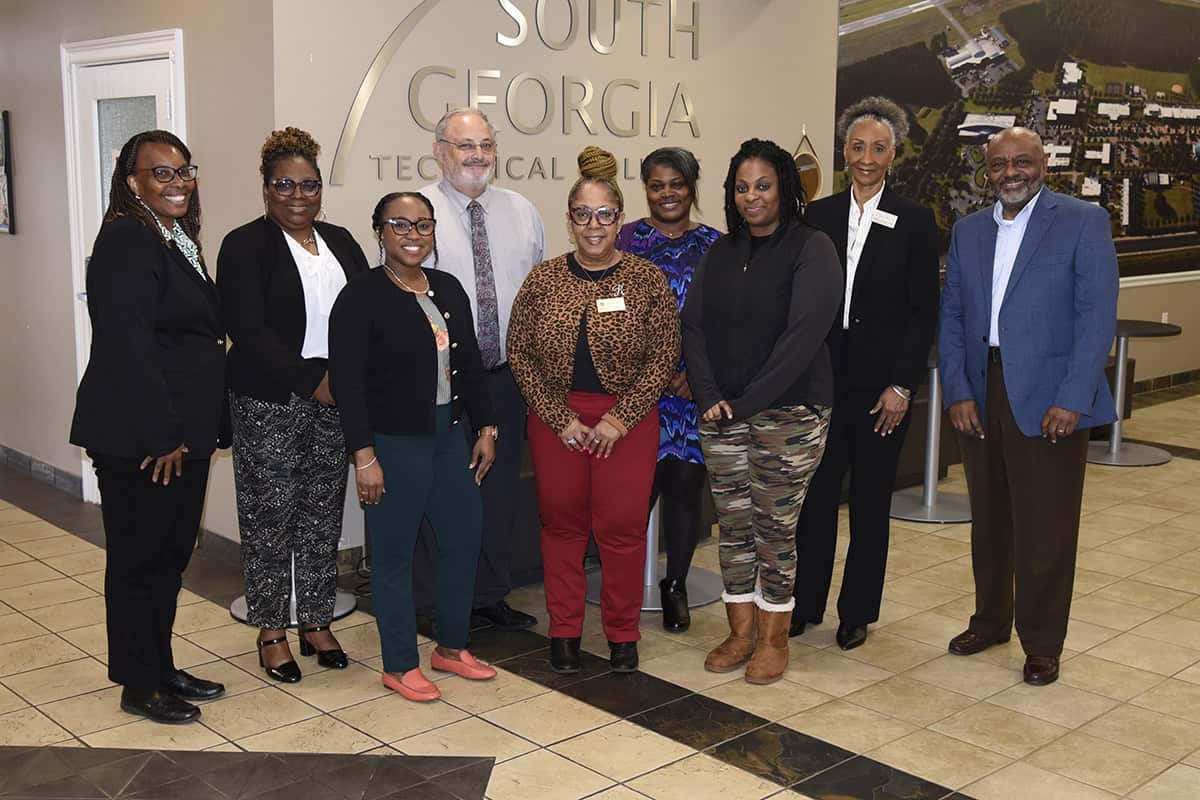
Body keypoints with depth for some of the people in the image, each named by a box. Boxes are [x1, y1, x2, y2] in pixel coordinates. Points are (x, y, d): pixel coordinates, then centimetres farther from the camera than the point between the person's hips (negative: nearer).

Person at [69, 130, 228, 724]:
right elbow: (126, 345, -23)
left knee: (171, 552, 17)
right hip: (139, 438, -9)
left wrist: (198, 428, 14)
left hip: (182, 433, 9)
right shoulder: (127, 241, -15)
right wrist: (160, 434, -23)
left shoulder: (179, 241, 14)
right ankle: (139, 686, 18)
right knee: (139, 557, 4)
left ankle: (161, 668, 31)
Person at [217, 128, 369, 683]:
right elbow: (246, 329, -13)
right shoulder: (245, 246, -4)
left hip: (335, 402, 5)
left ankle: (316, 622, 24)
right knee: (270, 517, 2)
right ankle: (272, 632, 16)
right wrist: (311, 379, -17)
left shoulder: (339, 241, 13)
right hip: (269, 404, -5)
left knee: (323, 514, 10)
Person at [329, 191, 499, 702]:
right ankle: (399, 666, 19)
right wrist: (364, 455, -18)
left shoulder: (449, 290, 9)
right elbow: (347, 382, -14)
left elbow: (470, 365, 15)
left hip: (448, 436, 7)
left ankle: (451, 647, 31)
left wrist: (485, 427, 11)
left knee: (464, 539, 12)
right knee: (394, 554, 4)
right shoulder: (361, 297, -11)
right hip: (394, 443, -7)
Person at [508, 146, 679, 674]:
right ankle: (563, 631, 22)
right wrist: (559, 417, -7)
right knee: (561, 522, 8)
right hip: (556, 419, 2)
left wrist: (621, 417, -11)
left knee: (622, 526, 1)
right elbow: (520, 353, 1)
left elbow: (664, 357, -4)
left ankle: (622, 633, 18)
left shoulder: (647, 280, -3)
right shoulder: (543, 280, 1)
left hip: (627, 422, -1)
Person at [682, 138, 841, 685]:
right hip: (720, 414, 5)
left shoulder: (811, 249, -6)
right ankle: (740, 631, 23)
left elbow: (804, 333, -15)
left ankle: (774, 639, 17)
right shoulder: (721, 253, 12)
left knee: (774, 528, 2)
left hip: (788, 413, -5)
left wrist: (748, 402, -15)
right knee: (733, 526, 10)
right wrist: (708, 395, -8)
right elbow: (693, 325, 7)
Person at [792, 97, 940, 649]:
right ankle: (805, 603, 22)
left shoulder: (915, 222, -1)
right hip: (822, 377, 2)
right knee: (815, 494, 8)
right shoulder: (817, 216, 6)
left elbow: (924, 312, -3)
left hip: (882, 384, -2)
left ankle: (858, 612, 22)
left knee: (871, 500, 8)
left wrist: (902, 385, -9)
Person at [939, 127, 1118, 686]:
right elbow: (951, 317, 9)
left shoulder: (1083, 222, -3)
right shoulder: (968, 231, 11)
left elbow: (1097, 317, -9)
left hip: (1048, 401, -4)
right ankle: (990, 620, 34)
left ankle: (1042, 645, 17)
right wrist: (957, 391, -2)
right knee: (989, 521, 16)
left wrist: (1072, 400, -16)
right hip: (980, 395, 5)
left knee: (1045, 530, 2)